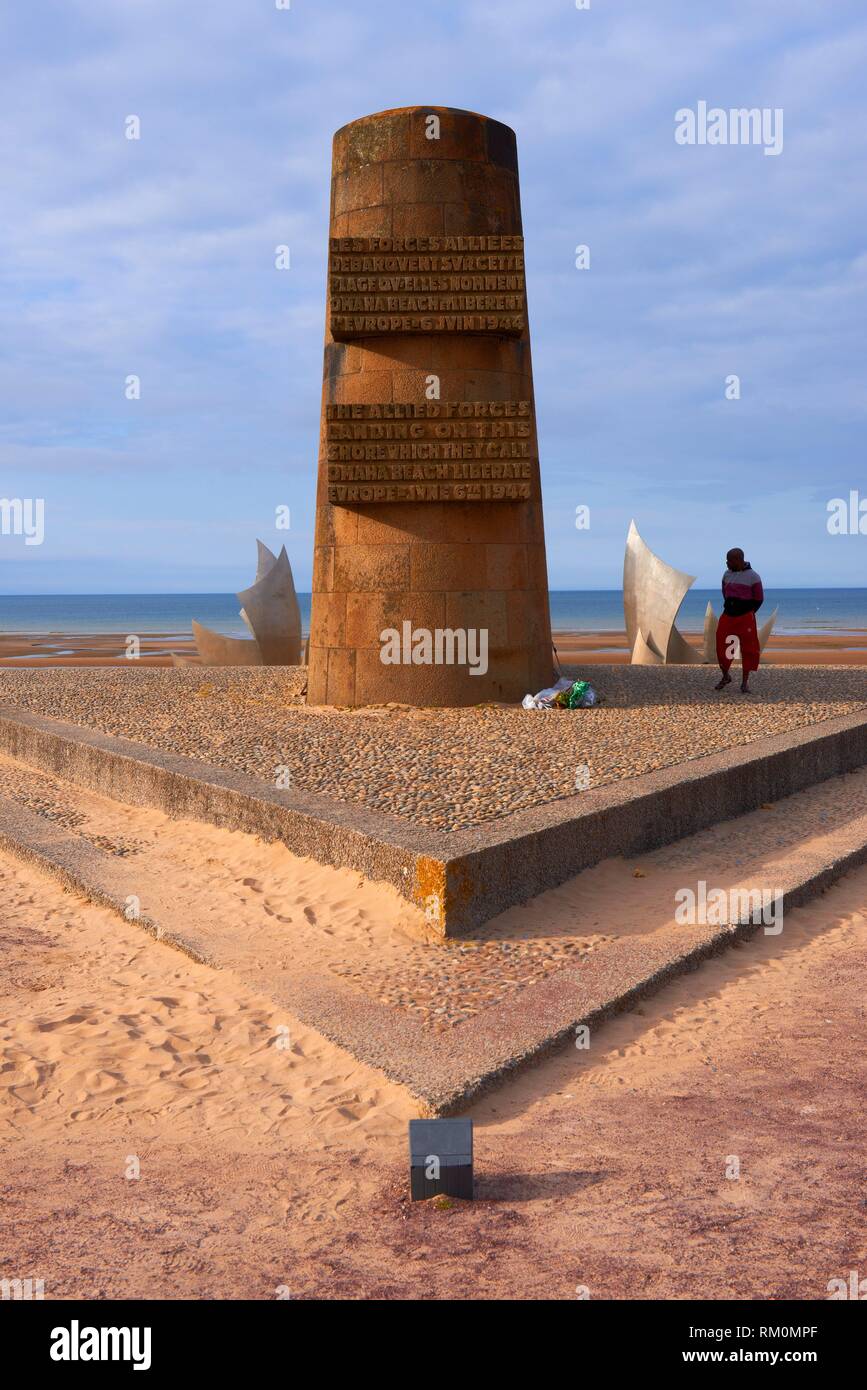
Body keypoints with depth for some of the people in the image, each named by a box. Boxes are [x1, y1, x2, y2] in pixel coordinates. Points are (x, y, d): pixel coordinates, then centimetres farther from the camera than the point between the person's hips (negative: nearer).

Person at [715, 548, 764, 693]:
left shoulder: (752, 577, -8)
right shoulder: (727, 574, 6)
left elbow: (759, 599, -1)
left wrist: (747, 613, 1)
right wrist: (730, 609, 15)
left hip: (745, 618, -4)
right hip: (728, 616, 4)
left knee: (747, 649, 0)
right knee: (721, 646, 2)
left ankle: (745, 682, 9)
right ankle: (725, 677, 22)